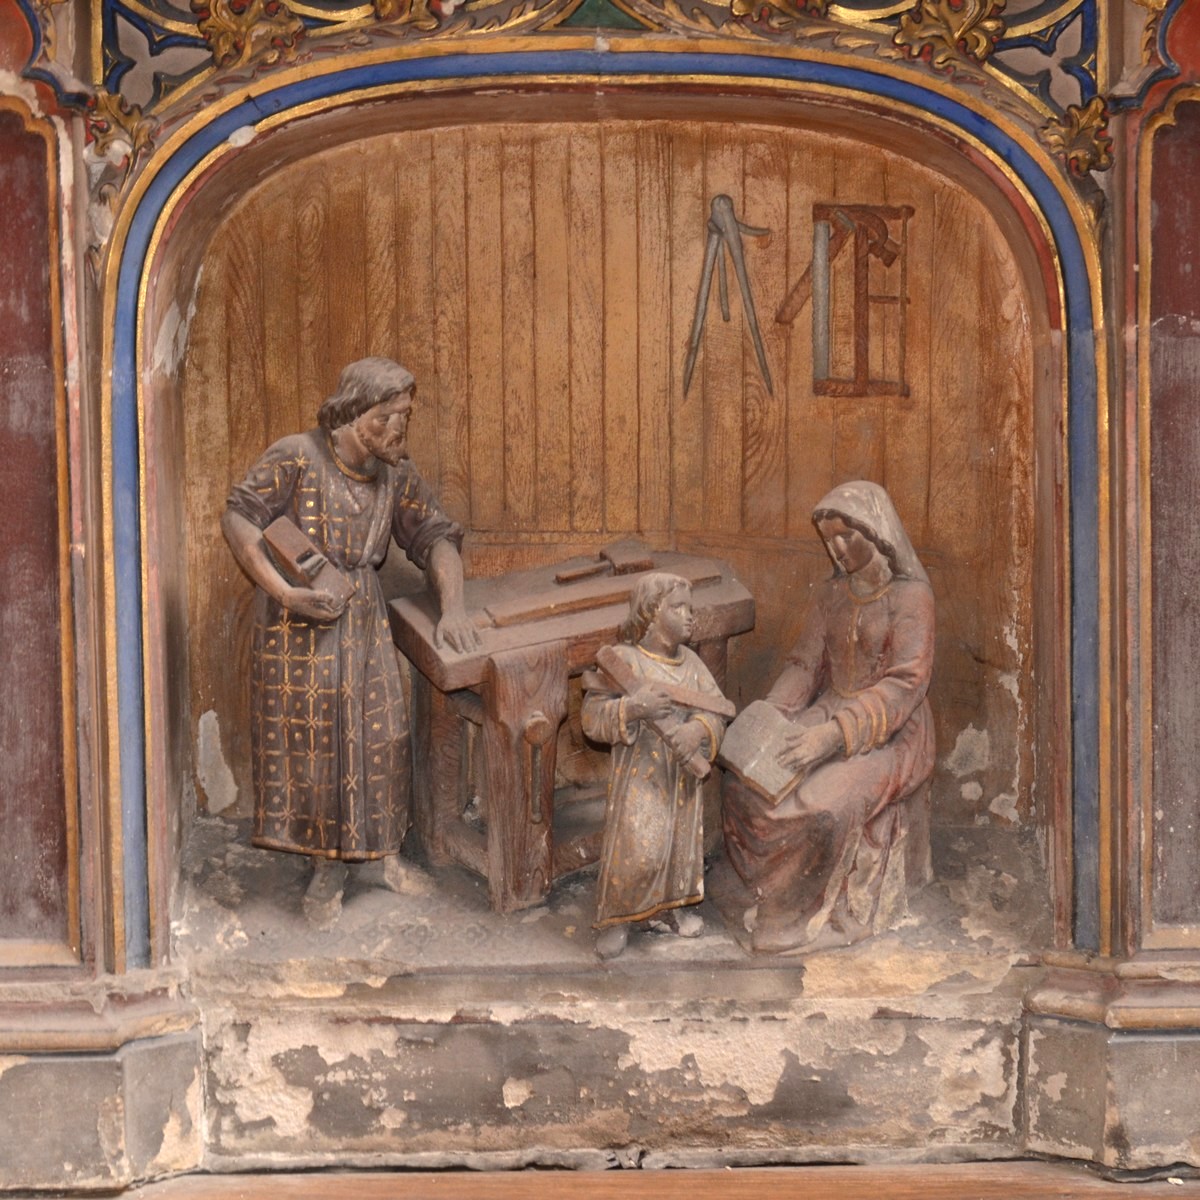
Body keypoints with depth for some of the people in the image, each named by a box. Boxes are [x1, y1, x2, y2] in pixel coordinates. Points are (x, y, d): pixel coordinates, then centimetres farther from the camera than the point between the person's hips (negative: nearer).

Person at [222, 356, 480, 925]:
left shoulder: (396, 475, 2)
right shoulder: (297, 457, -15)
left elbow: (435, 537, 6)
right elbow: (238, 515, -15)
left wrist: (452, 606, -9)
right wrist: (282, 591, -23)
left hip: (363, 621, 5)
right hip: (297, 623, -5)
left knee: (377, 736, 7)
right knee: (307, 743, 2)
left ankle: (376, 847, 28)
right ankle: (327, 865, 16)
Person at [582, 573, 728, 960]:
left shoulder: (690, 662, 4)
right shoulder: (624, 660, -13)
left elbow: (716, 708, 0)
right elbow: (593, 717, -17)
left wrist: (699, 729, -22)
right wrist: (633, 708, -34)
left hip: (683, 772, 6)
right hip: (639, 772, -6)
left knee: (680, 841, 14)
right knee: (636, 851, -10)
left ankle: (662, 909, 34)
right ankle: (614, 919, 10)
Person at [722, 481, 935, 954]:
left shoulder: (910, 596, -11)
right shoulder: (830, 596, 11)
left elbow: (905, 683, -20)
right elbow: (805, 665, 9)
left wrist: (833, 734, -30)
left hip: (891, 734, -6)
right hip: (831, 716, 6)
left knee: (824, 803, -32)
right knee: (744, 784, -18)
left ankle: (810, 915, -12)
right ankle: (774, 895, -4)